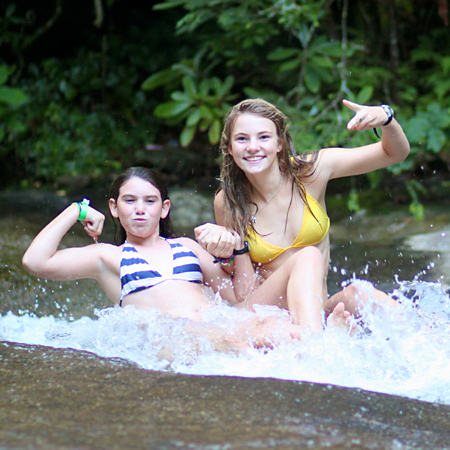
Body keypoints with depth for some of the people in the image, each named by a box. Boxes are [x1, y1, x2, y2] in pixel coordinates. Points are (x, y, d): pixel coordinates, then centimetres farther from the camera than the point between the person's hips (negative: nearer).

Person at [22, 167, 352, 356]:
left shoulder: (186, 247, 35)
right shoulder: (109, 257, 25)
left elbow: (241, 296, 31)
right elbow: (36, 261, 11)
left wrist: (239, 249, 18)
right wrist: (76, 211, 19)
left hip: (221, 323, 4)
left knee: (273, 327, -35)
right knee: (230, 341, -42)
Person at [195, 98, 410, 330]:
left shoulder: (310, 171, -3)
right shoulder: (227, 202, -4)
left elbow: (395, 153, 1)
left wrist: (384, 117, -21)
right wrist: (225, 253, -16)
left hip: (320, 310, 2)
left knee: (359, 294, -32)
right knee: (307, 257, -32)